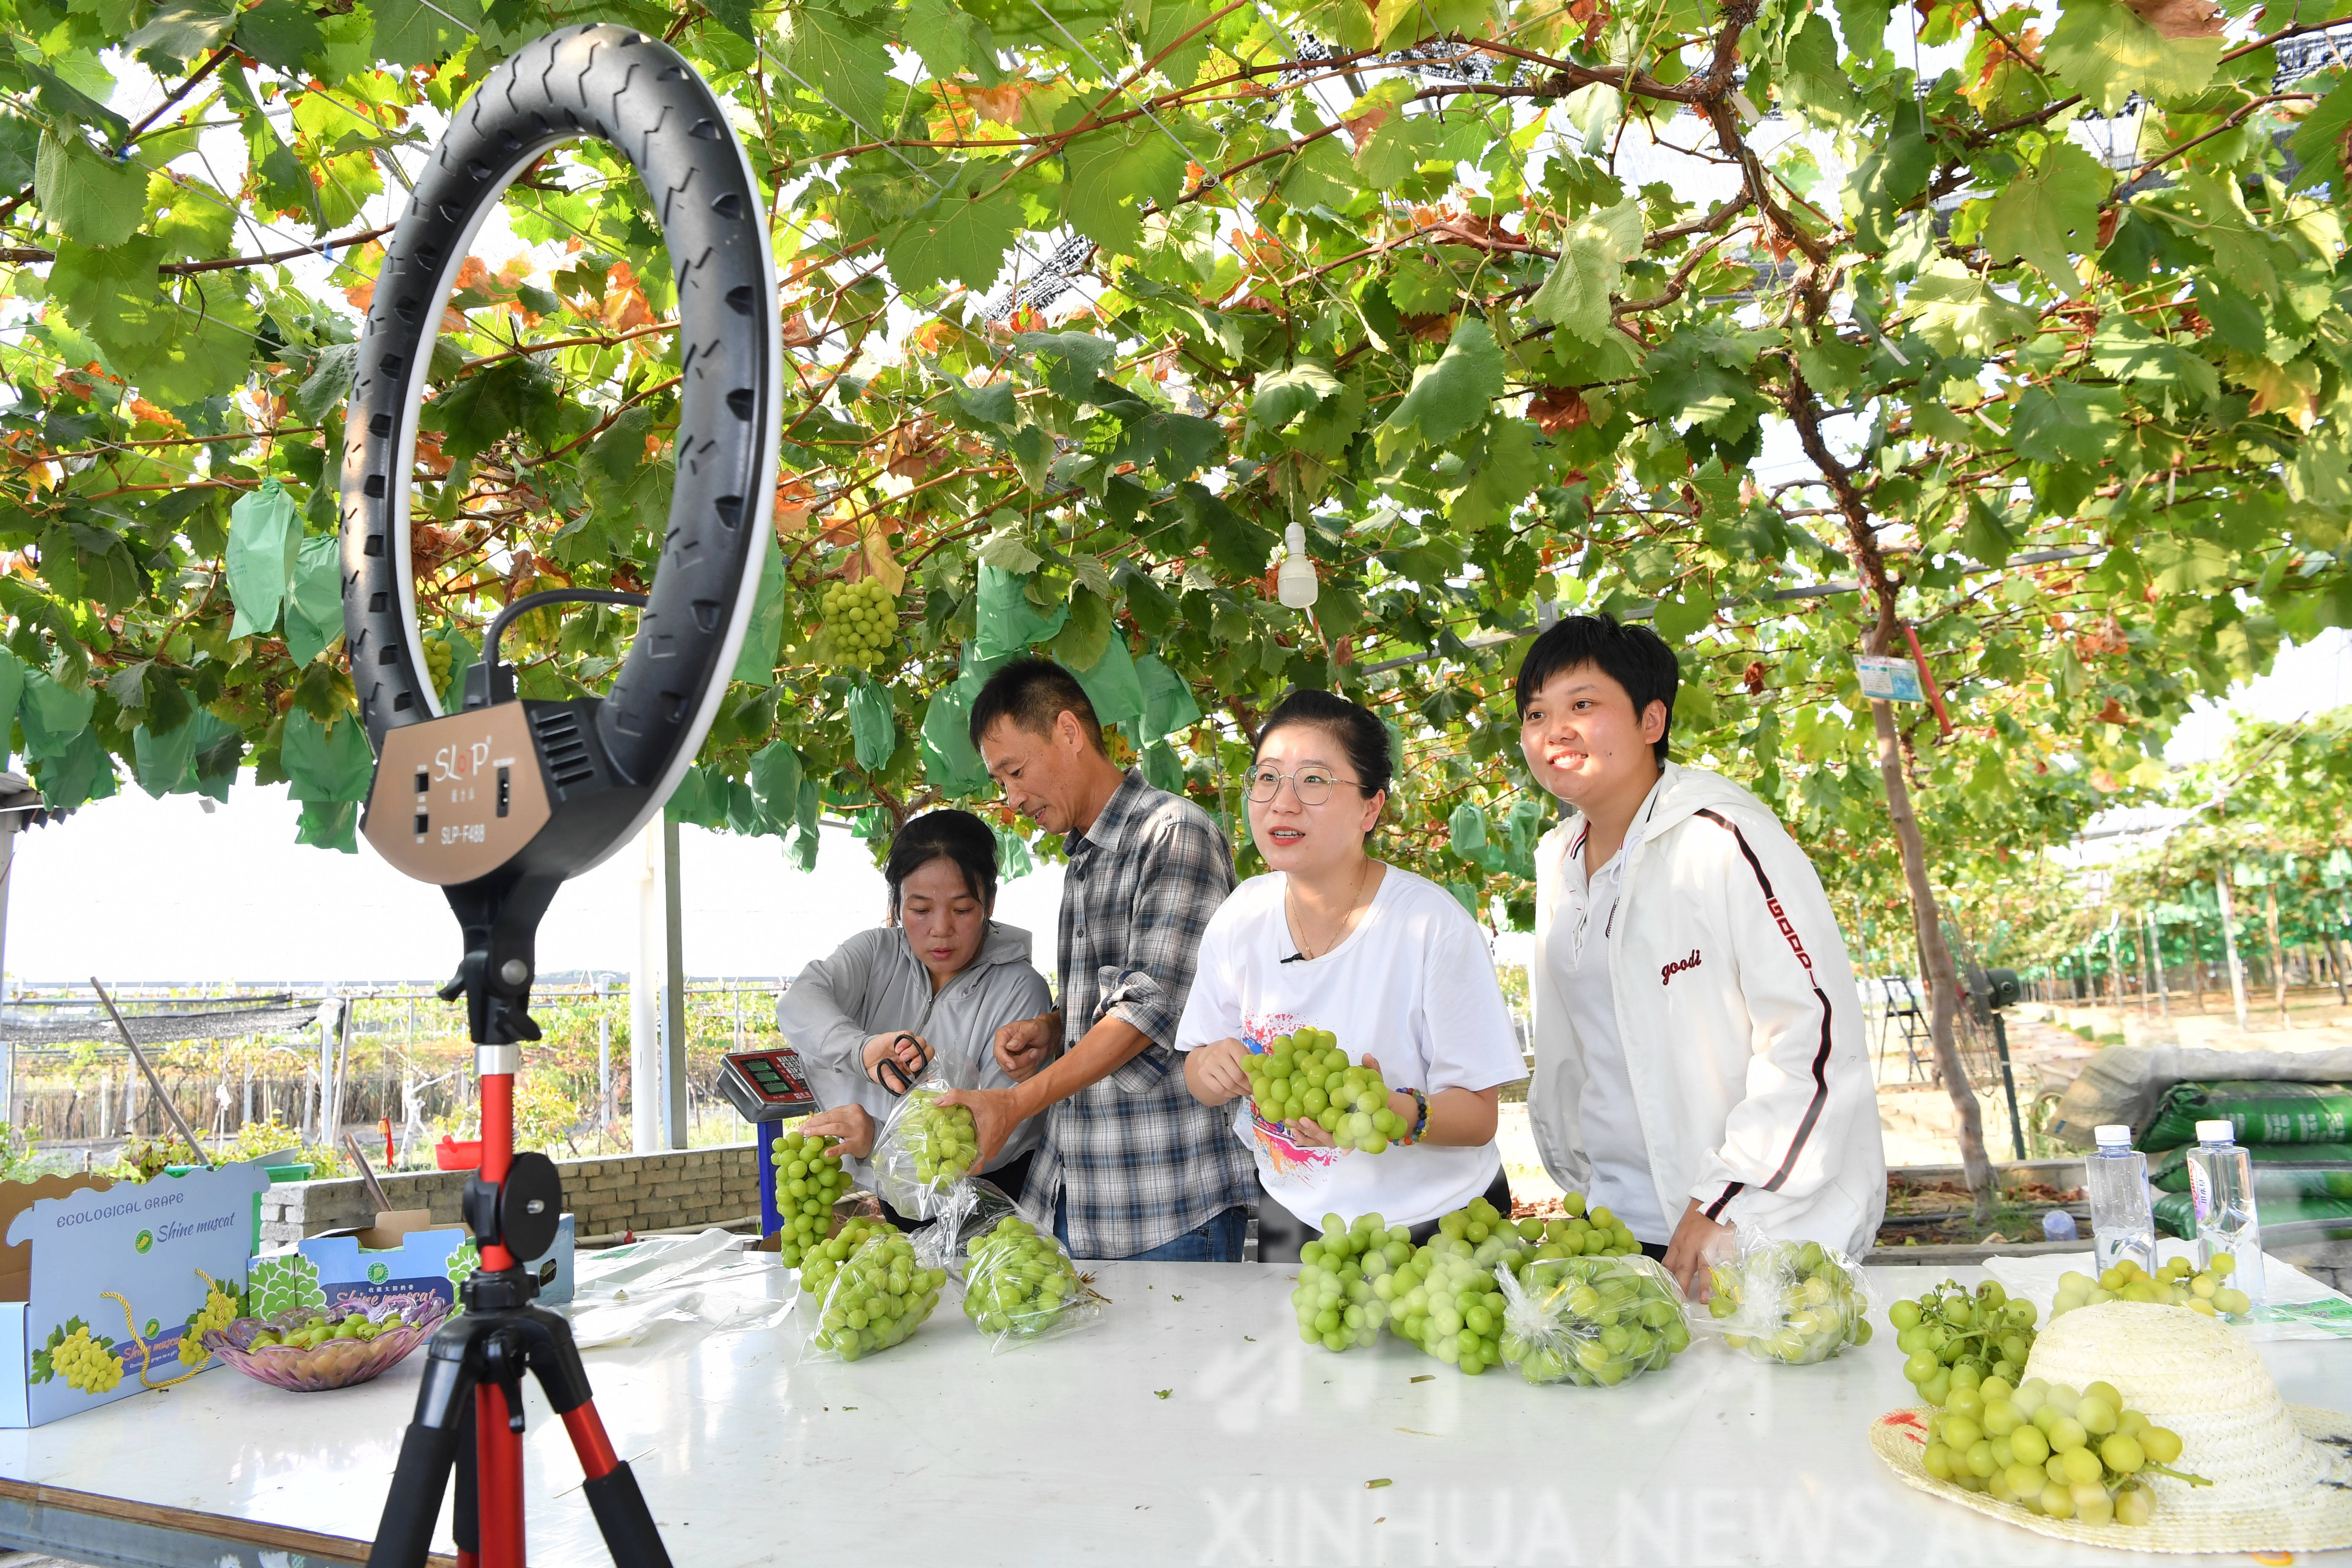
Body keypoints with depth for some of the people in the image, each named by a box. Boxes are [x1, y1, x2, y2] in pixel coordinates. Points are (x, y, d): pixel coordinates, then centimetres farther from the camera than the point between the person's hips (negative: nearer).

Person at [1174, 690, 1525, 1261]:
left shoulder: (1433, 925, -22)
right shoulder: (1241, 916, -7)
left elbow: (1477, 1115, -18)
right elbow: (1200, 1079, 2)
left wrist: (1394, 1112, -37)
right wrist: (1214, 1069, -20)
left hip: (1434, 1226, -3)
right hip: (1293, 1219, 4)